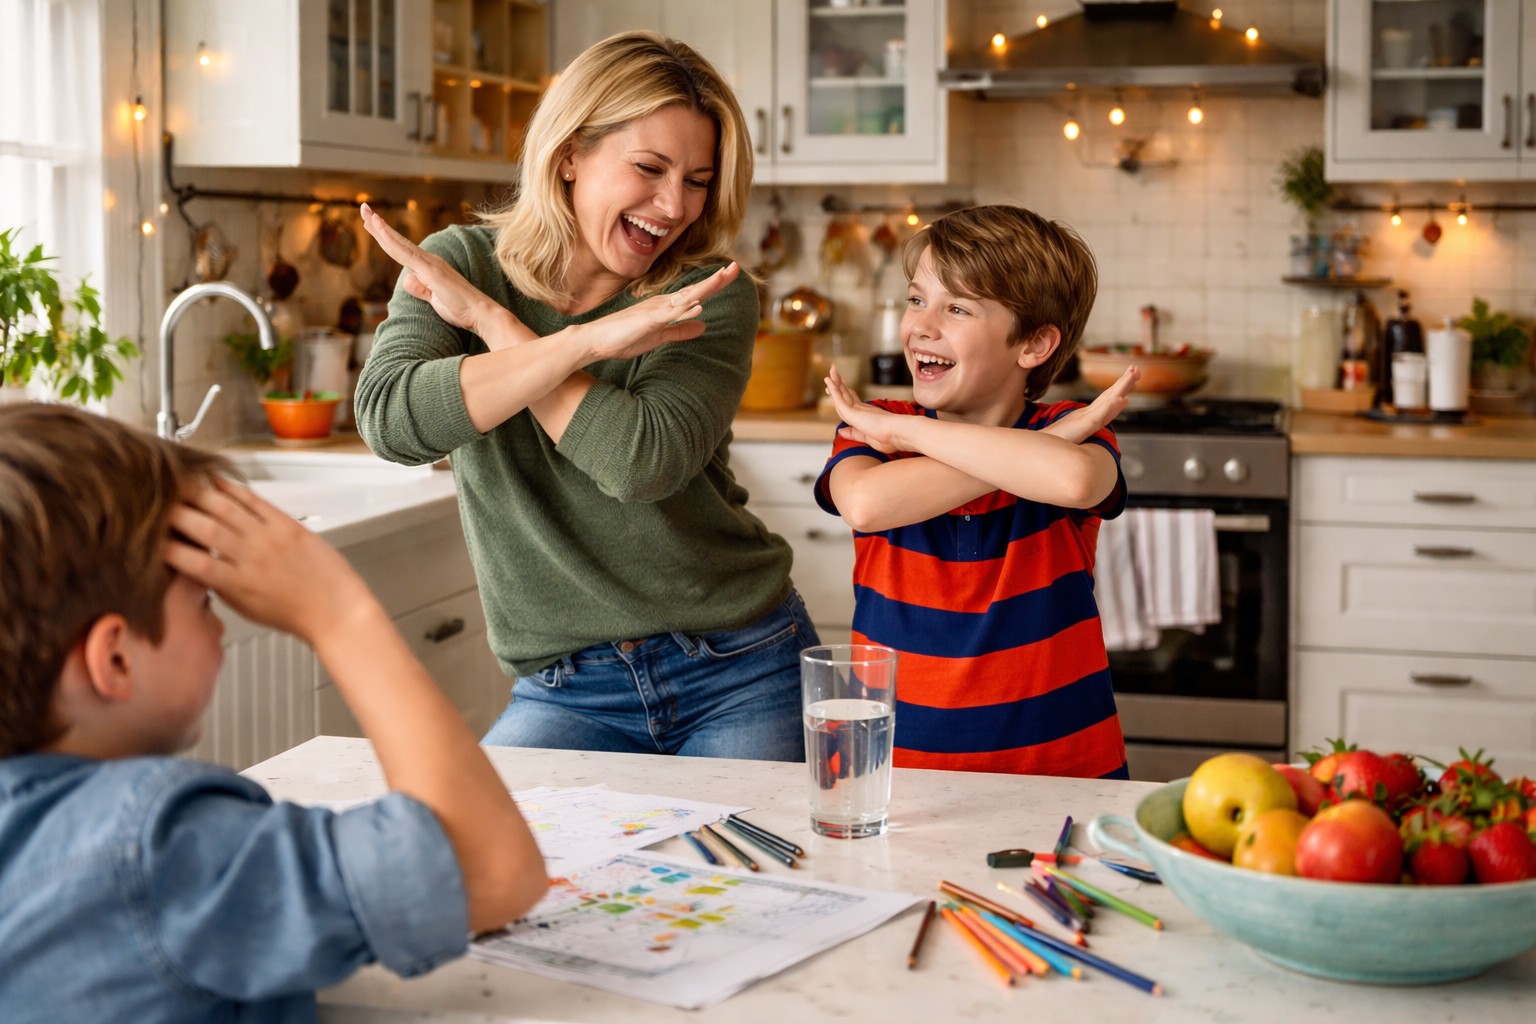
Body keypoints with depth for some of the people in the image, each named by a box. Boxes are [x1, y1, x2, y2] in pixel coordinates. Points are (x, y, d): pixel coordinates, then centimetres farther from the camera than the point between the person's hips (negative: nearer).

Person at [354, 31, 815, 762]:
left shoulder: (709, 296, -7)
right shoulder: (461, 262, -2)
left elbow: (645, 460, -24)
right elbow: (388, 419, -21)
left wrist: (485, 315, -17)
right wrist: (588, 339, -25)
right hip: (570, 692, 1)